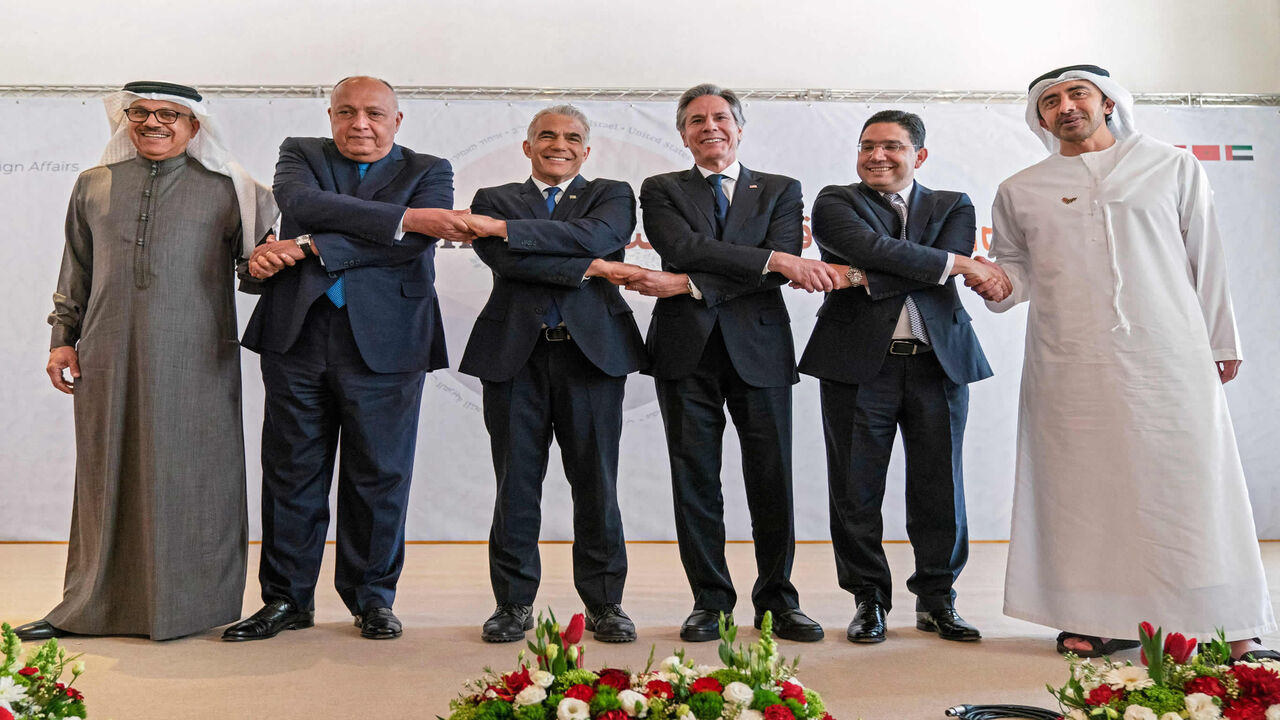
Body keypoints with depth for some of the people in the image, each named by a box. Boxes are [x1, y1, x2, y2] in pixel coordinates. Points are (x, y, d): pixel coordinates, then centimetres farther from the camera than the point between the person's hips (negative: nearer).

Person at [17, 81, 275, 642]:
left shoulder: (226, 190, 5)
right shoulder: (94, 186, 14)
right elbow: (76, 273, 19)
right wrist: (63, 339, 15)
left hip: (193, 362, -3)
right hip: (108, 359, 3)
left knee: (188, 475, 2)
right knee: (107, 473, 9)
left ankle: (190, 603, 14)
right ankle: (93, 605, 21)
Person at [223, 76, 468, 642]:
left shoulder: (428, 173, 8)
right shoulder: (300, 154, 13)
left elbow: (412, 242, -11)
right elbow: (302, 203, -11)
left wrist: (306, 249, -14)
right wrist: (400, 217, -18)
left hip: (384, 343, -1)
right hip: (297, 338, 2)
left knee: (379, 476, 5)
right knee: (291, 472, 7)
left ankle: (371, 598, 21)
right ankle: (286, 599, 20)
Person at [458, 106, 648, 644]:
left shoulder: (612, 195, 13)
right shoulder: (494, 200, 14)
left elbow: (595, 236, -10)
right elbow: (505, 260, -6)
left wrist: (507, 228, -11)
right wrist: (587, 268, -9)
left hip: (592, 351, 0)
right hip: (515, 353, 0)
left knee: (596, 484, 3)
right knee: (515, 482, 3)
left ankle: (604, 603, 14)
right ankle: (514, 602, 15)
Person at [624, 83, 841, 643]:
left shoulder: (781, 191, 12)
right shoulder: (661, 191, 11)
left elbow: (779, 271, -5)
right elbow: (684, 248, -9)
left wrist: (687, 285, -14)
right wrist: (775, 259, -18)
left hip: (759, 348, 0)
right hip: (687, 350, 0)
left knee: (772, 479, 1)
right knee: (695, 480, 3)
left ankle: (777, 601, 14)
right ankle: (710, 601, 13)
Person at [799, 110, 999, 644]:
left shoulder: (954, 207, 13)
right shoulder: (836, 202, 6)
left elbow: (943, 273, -7)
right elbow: (874, 248, -14)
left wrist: (862, 279, -14)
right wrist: (954, 264, -13)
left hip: (940, 361, 2)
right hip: (860, 362, -2)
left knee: (941, 487, 6)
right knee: (856, 490, 2)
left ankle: (937, 599, 20)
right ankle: (869, 600, 16)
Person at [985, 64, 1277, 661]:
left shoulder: (1172, 166, 12)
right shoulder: (1020, 191, 13)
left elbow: (1206, 259, 13)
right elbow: (1018, 268, 18)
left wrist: (1221, 341, 11)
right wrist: (999, 288, -5)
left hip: (1169, 355, -1)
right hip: (1070, 366, 1)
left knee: (1191, 483, -3)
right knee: (1085, 488, 1)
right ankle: (1105, 618, 11)